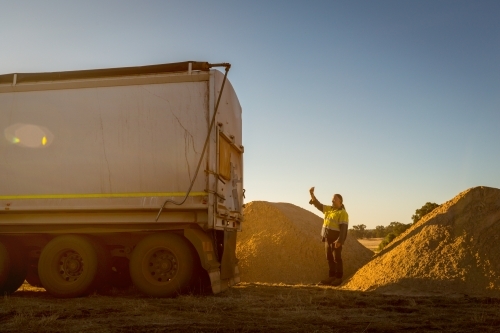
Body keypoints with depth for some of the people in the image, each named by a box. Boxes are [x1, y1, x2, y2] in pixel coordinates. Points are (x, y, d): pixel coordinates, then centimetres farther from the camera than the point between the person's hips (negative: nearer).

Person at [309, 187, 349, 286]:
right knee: (330, 258, 11)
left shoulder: (343, 213, -14)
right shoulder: (329, 209, 11)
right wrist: (312, 194, 1)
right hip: (328, 239, 8)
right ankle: (331, 277, 18)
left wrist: (339, 241, -29)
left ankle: (339, 278, 6)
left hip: (336, 239, -8)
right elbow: (318, 205, 13)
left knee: (337, 259, -2)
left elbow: (343, 228, -20)